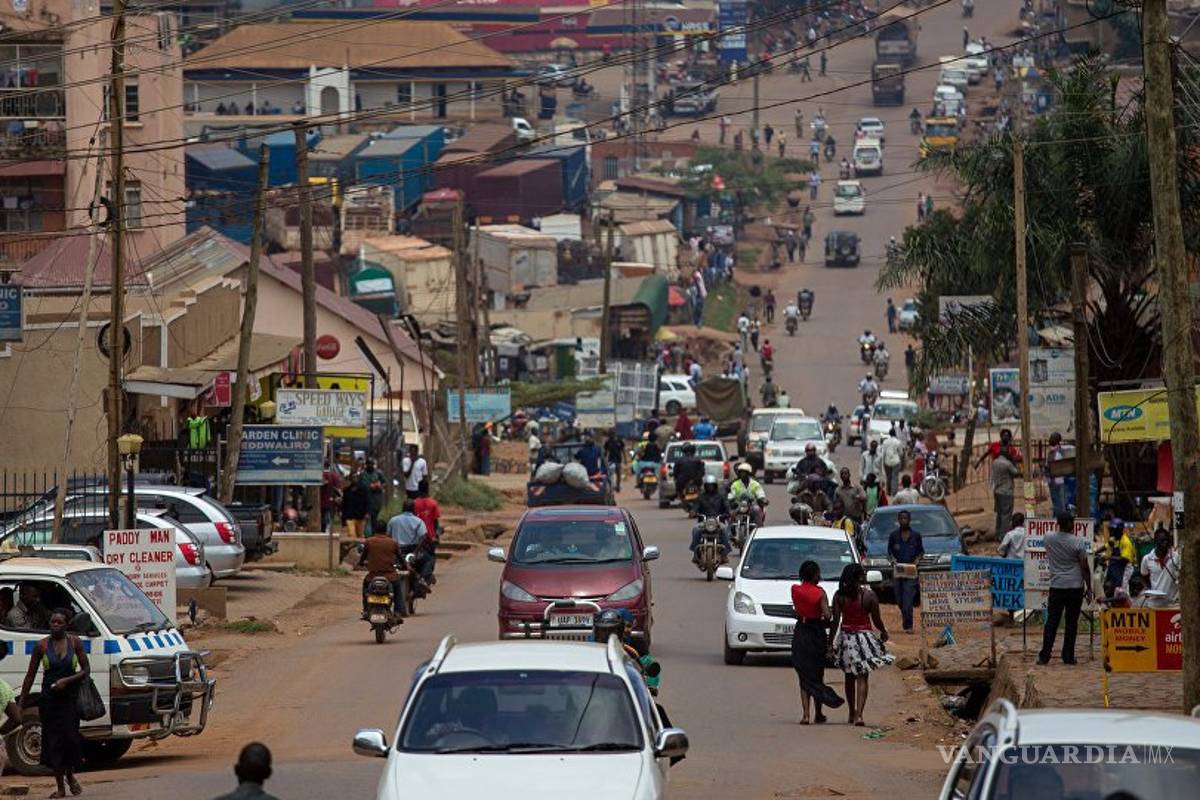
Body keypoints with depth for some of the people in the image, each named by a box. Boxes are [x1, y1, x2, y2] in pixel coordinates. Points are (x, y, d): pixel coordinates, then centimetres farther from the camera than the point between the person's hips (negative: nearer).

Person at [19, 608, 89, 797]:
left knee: (70, 737, -6)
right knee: (53, 740, -1)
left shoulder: (75, 643, 0)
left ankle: (70, 776, 22)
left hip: (70, 697, -1)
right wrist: (21, 702, 4)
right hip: (48, 698, 1)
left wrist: (67, 680, -15)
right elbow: (30, 675, 6)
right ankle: (60, 787, 5)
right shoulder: (42, 646, 1)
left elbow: (86, 670, 2)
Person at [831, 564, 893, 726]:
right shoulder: (869, 595, -10)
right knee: (862, 678, 0)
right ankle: (858, 714, -13)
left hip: (845, 637, 3)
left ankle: (852, 713, 30)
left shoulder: (839, 596, -5)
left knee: (849, 677, 19)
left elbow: (835, 621, -5)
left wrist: (831, 640, 3)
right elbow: (876, 620, -4)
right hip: (864, 636, -3)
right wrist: (884, 632, 16)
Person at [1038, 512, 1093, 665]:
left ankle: (1044, 656, 3)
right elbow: (1085, 568, -6)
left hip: (1056, 586, 2)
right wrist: (1089, 588, 2)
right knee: (1072, 622, 4)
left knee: (1052, 621, 6)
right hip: (1075, 587, -2)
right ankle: (1068, 656, 5)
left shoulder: (1048, 538, -2)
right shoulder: (1078, 542, -9)